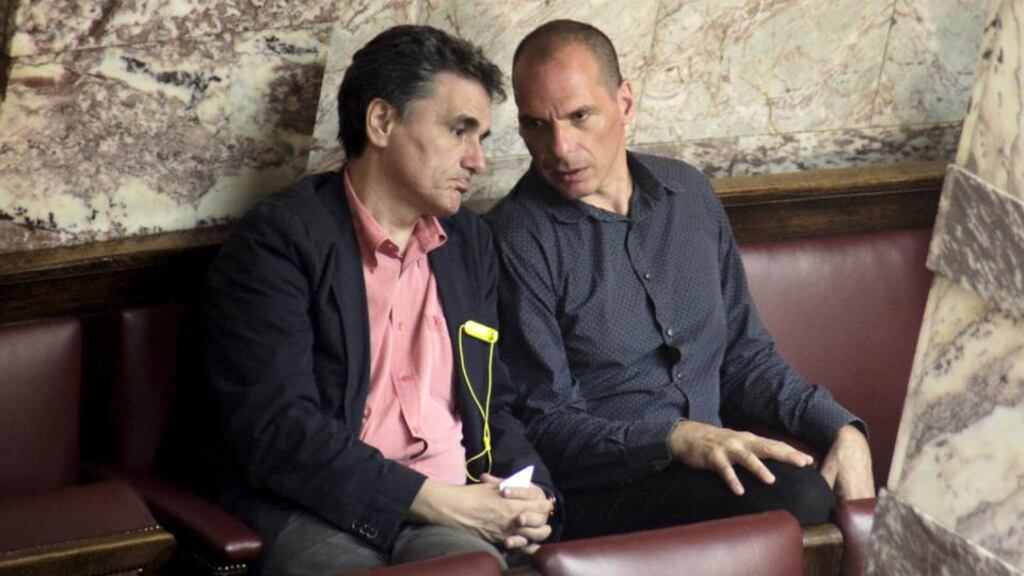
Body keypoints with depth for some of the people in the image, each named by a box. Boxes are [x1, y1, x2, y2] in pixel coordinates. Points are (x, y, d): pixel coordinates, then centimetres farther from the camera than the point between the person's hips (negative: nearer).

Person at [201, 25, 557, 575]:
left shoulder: (469, 241, 18)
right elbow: (275, 432, -14)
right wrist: (436, 500, -17)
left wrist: (525, 495, 2)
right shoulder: (277, 239, -5)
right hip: (319, 513, -5)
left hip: (452, 511, 5)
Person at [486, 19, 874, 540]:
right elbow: (544, 426, -8)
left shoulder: (687, 193, 13)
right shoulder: (517, 239, -6)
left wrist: (839, 430, 3)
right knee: (794, 497, -31)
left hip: (712, 470, 6)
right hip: (595, 497, -6)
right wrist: (677, 439, -23)